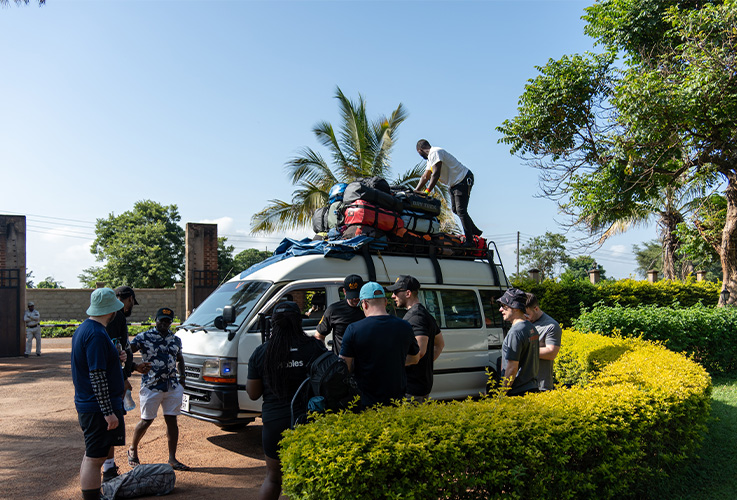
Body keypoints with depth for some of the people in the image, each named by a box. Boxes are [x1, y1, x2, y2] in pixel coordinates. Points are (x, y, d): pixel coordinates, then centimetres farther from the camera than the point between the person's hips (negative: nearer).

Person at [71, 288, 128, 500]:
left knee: (91, 456, 20)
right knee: (95, 458, -4)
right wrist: (109, 412, -22)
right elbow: (97, 376, -24)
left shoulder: (83, 329, 10)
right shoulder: (97, 335, -21)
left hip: (86, 405, 11)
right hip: (99, 407, -11)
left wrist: (115, 357, 5)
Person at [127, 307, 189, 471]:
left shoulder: (175, 339, 13)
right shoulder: (144, 337, -3)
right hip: (151, 386, -4)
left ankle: (172, 458, 11)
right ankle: (132, 450, 30)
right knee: (146, 420, 5)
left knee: (172, 420, 4)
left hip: (173, 386, 4)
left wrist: (182, 375, 12)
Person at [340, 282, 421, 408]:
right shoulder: (404, 327, -3)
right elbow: (415, 359, 13)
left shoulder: (353, 329, -13)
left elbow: (345, 368, -9)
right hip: (396, 400, 3)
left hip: (365, 402, -2)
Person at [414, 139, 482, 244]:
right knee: (455, 209, 15)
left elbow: (436, 174, -26)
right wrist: (415, 191, 7)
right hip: (455, 183, 11)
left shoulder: (435, 152, -17)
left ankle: (469, 240, -9)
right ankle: (475, 231, 26)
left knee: (461, 211, -12)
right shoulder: (430, 158, 15)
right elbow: (425, 177, 16)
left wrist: (427, 191, -28)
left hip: (464, 180, -11)